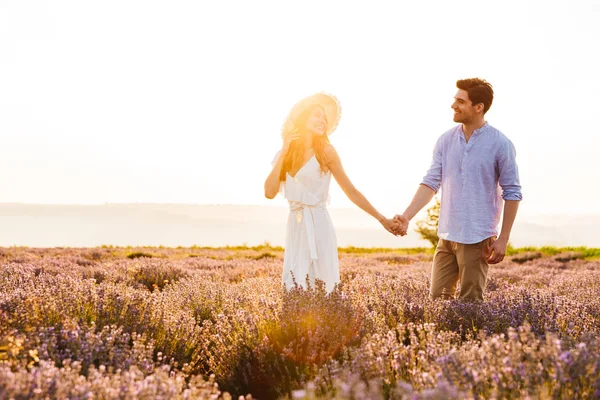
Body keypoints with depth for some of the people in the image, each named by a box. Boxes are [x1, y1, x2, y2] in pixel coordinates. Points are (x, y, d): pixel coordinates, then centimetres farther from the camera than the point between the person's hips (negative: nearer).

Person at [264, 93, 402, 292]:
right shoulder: (285, 153, 9)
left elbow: (351, 191, 2)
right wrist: (284, 152, -4)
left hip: (318, 226, -4)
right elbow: (270, 192, -4)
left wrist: (381, 219, 1)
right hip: (295, 228, 4)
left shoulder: (325, 151, -1)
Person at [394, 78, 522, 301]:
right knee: (438, 297, 7)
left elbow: (512, 193, -5)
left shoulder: (500, 144, -7)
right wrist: (407, 216, -9)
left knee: (470, 301, 1)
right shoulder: (446, 141, 5)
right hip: (447, 235, 5)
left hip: (477, 238, -5)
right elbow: (430, 182, 4)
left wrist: (503, 239, -8)